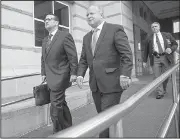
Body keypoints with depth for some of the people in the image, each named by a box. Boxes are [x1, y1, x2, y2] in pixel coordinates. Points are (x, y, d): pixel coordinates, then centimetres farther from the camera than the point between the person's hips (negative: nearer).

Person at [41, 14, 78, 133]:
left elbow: (73, 56, -12)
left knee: (55, 108, -4)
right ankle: (68, 129, 33)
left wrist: (73, 73, -16)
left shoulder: (65, 36, -8)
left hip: (60, 77, -8)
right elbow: (43, 58, 19)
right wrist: (44, 73, 12)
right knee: (62, 105, 17)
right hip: (51, 78, 8)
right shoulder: (45, 40, 15)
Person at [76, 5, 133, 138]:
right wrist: (80, 74, 0)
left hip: (111, 83, -6)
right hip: (95, 85, 6)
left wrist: (125, 74, -21)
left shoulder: (115, 29, -3)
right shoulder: (87, 37, 16)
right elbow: (83, 59, 15)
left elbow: (127, 54, -10)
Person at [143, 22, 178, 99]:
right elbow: (146, 50, 12)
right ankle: (160, 93, -1)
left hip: (166, 57, 1)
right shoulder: (149, 38, 12)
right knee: (157, 76, -6)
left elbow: (175, 44, 14)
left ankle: (163, 90, 26)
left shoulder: (167, 35, 14)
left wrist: (171, 49, -9)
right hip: (155, 58, 0)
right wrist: (144, 61, 7)